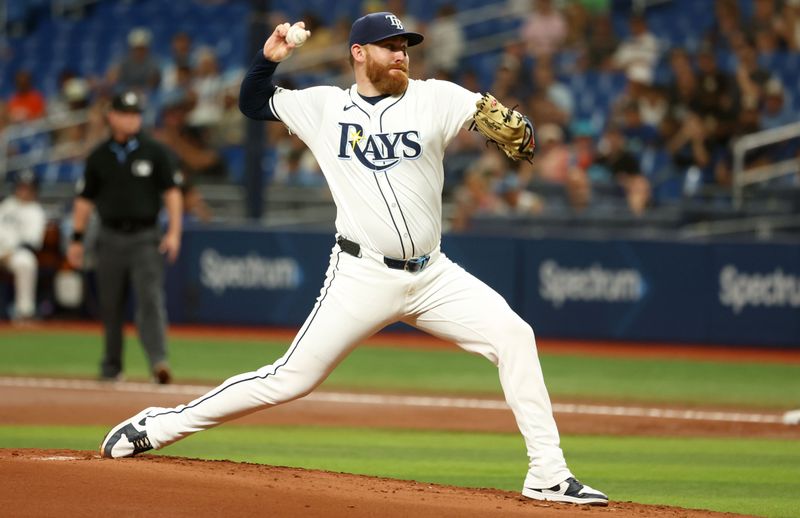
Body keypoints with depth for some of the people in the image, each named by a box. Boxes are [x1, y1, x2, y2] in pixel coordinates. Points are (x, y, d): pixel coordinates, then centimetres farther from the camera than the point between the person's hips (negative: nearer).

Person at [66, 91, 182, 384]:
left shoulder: (154, 152, 2)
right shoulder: (99, 157, 8)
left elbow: (171, 192, 0)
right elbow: (85, 199, 11)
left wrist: (174, 232, -11)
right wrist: (77, 239, 6)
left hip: (145, 238, -3)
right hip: (111, 237, 3)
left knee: (150, 299, -16)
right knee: (110, 305, 7)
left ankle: (158, 361, -26)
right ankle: (111, 367, 18)